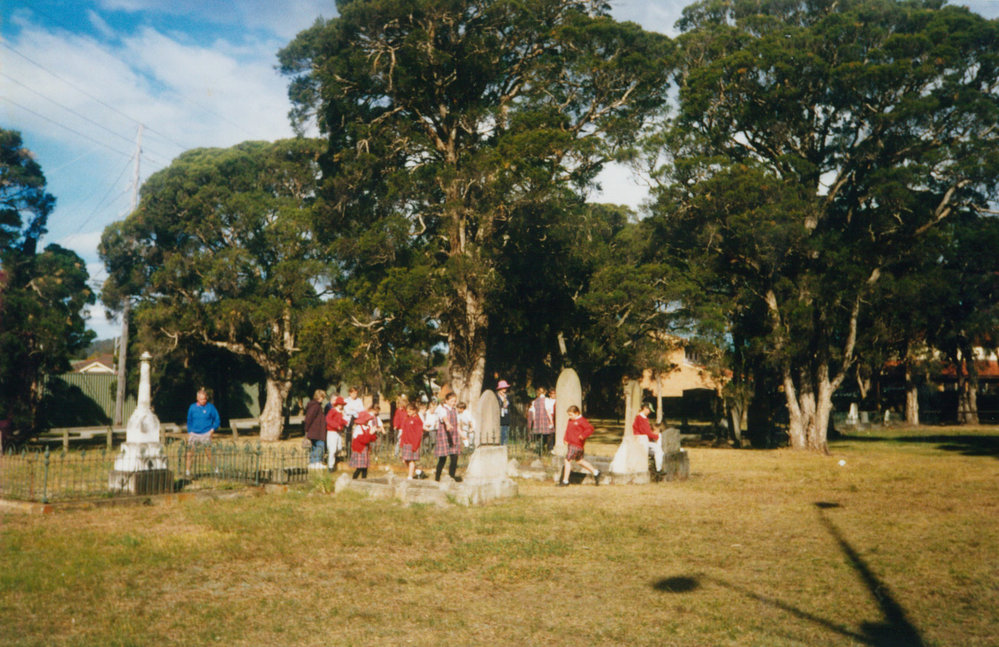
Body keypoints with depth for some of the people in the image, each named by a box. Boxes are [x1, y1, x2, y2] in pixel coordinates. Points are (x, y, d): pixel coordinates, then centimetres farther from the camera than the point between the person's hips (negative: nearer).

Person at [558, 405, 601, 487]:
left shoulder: (581, 421, -14)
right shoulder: (571, 420, 13)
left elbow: (590, 428, -21)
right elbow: (568, 430, 26)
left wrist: (583, 436, -32)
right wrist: (566, 439, 14)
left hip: (576, 444, -10)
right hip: (571, 443, 10)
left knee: (567, 460, -8)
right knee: (579, 461, 19)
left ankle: (565, 481, 0)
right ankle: (595, 472, 30)